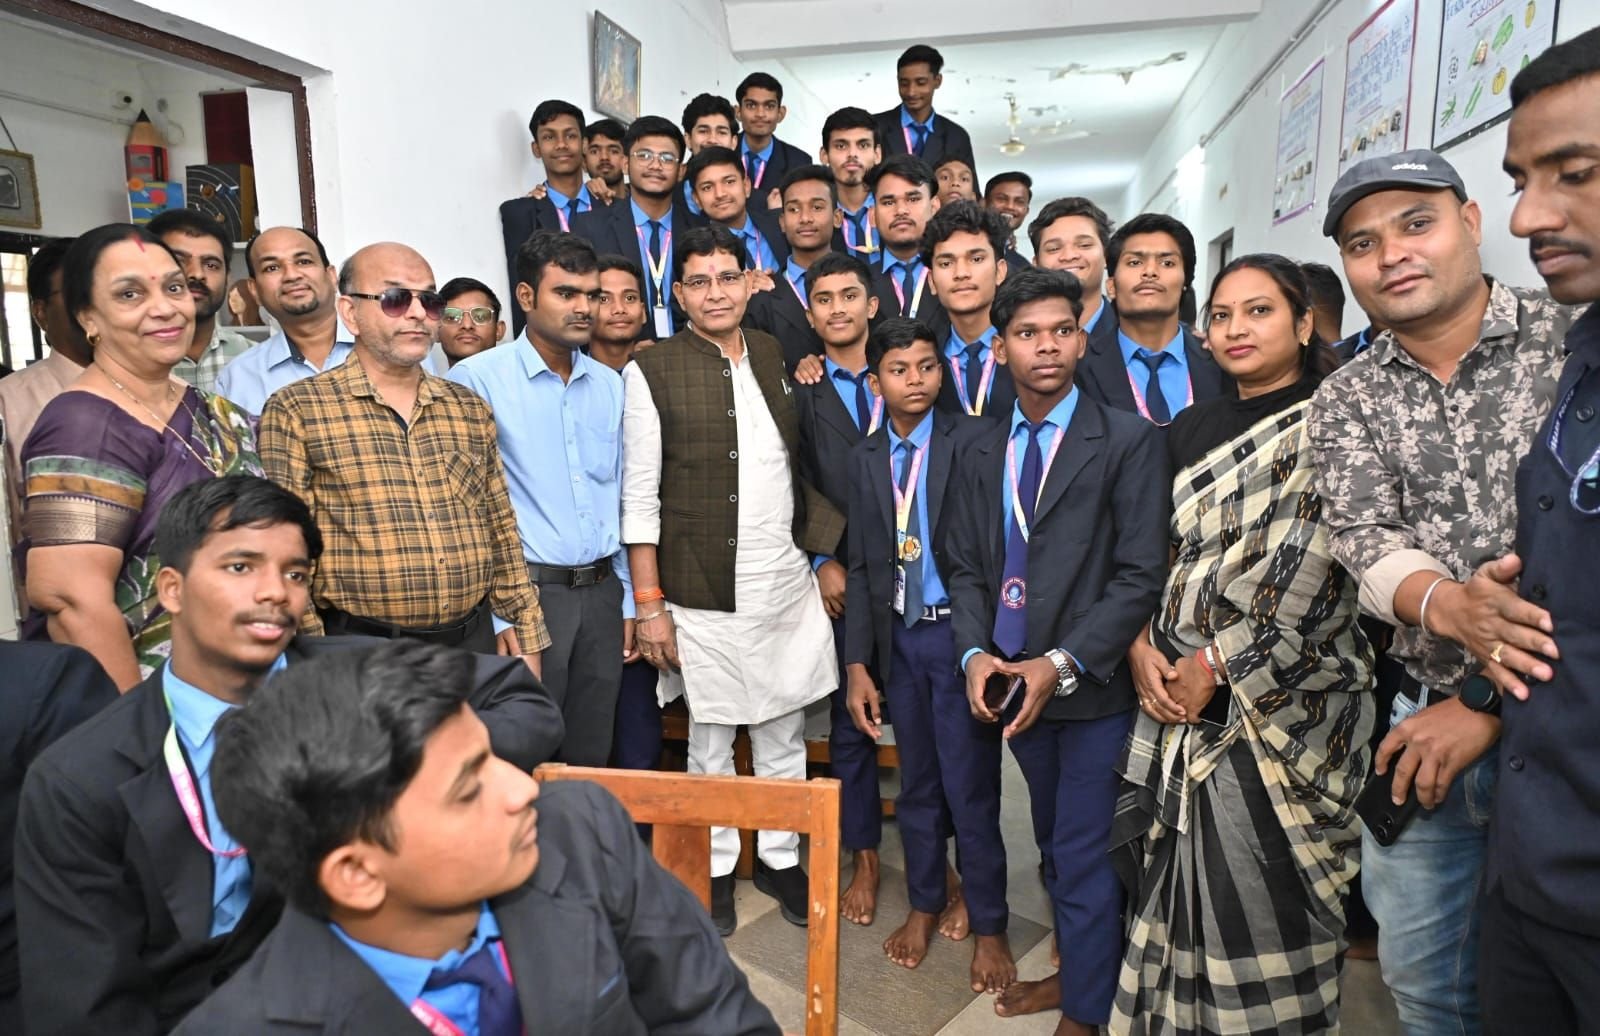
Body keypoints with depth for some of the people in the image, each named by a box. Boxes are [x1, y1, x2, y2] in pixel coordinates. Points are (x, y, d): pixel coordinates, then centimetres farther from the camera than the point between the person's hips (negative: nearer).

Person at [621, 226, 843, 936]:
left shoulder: (777, 357, 7)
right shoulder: (651, 371, -6)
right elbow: (639, 498, -8)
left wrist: (827, 556, 10)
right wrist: (649, 604, -10)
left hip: (786, 585, 4)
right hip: (702, 595, -4)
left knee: (784, 733, 15)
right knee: (710, 740, 12)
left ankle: (780, 857, 35)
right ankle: (715, 868, 32)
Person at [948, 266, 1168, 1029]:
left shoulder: (1129, 441, -7)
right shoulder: (980, 455, 9)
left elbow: (1141, 575, -12)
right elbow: (966, 568, 8)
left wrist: (1062, 665, -18)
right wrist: (975, 653, -8)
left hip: (1094, 685, -4)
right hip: (1015, 683, 4)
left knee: (1085, 858, 3)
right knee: (1062, 845, 18)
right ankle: (1085, 962, 38)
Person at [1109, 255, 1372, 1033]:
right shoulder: (1191, 431, 14)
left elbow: (1316, 569, -13)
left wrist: (1218, 664, -14)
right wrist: (1142, 645, -3)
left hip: (1280, 699, -5)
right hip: (1180, 691, 5)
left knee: (1257, 892, -3)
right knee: (1186, 881, 9)